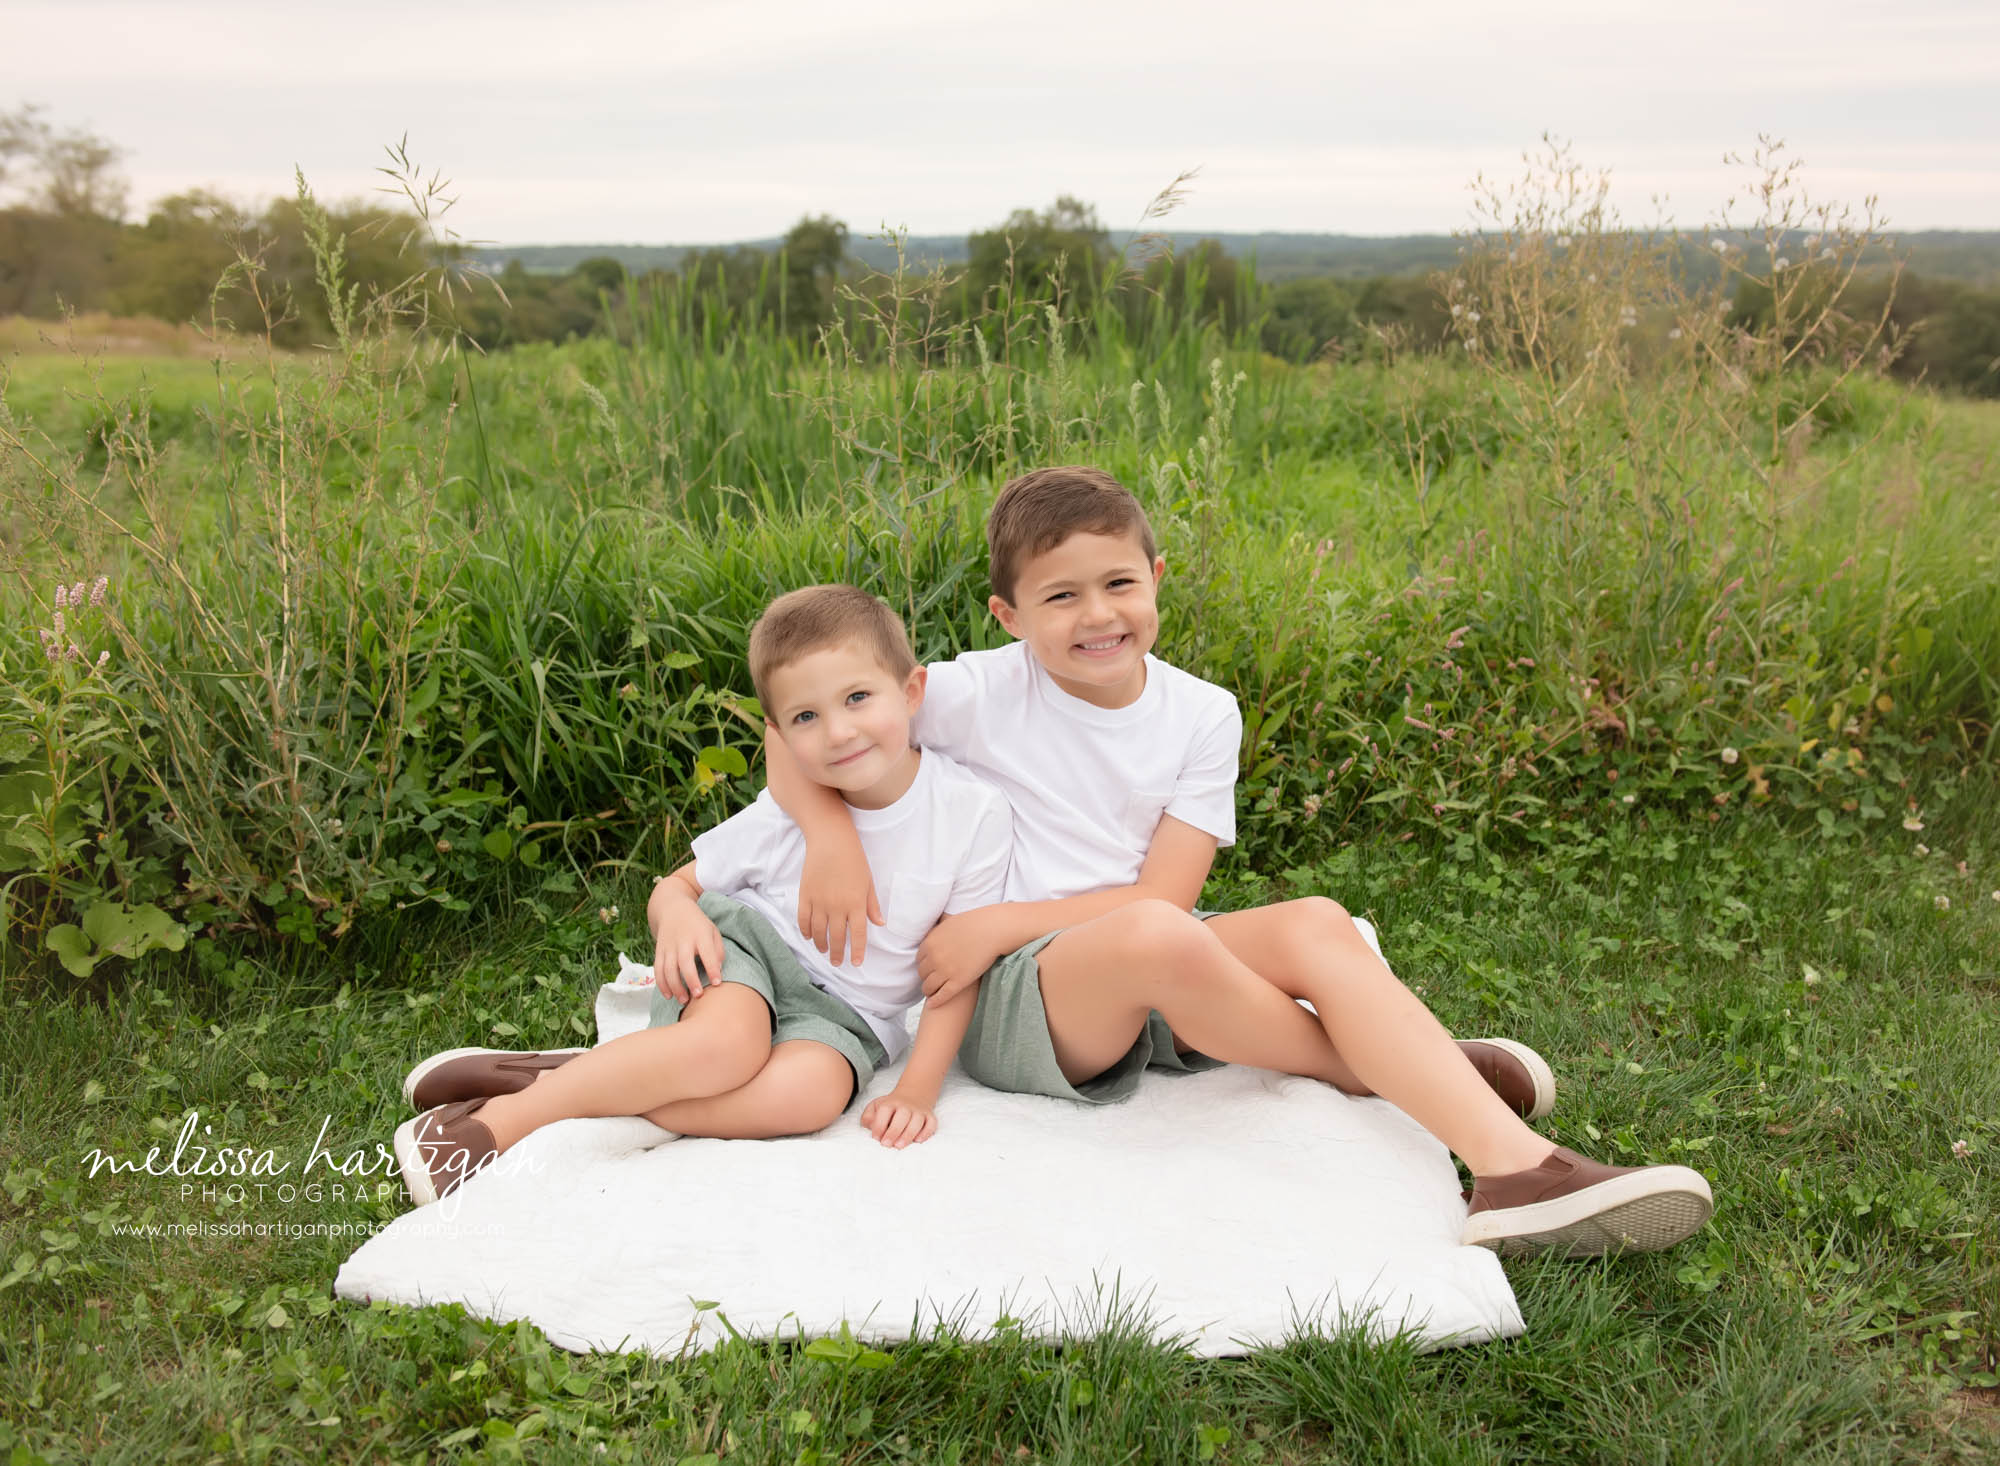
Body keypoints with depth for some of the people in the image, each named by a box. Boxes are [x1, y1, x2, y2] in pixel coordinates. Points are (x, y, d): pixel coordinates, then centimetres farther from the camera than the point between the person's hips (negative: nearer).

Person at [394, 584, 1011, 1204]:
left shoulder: (973, 813, -12)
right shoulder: (786, 810, -8)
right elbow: (672, 888, 4)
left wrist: (916, 1090, -14)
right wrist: (677, 913, -21)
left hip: (843, 1011, 1)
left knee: (814, 1088, -36)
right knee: (728, 1044, -38)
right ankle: (491, 1124, -26)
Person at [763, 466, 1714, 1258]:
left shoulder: (1200, 715, 1)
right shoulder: (983, 695, -6)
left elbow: (1165, 894, -6)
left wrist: (1003, 921, -17)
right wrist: (832, 836, -23)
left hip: (1147, 990, 4)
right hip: (1007, 1002, -3)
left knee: (1314, 923, -24)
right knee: (1154, 938, -36)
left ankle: (1515, 1167, -32)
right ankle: (1369, 1062, -11)